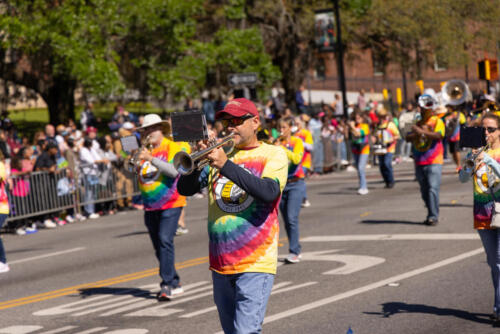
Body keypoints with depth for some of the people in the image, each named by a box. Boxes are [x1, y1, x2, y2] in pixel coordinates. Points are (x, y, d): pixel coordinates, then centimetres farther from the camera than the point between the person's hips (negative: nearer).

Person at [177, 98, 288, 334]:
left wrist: (226, 165, -22)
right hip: (220, 262, 5)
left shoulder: (273, 154, 1)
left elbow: (269, 192, -18)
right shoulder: (219, 153, 13)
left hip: (255, 263, -5)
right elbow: (185, 189, 6)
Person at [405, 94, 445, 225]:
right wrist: (417, 133, -10)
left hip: (433, 162, -6)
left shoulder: (437, 121, 1)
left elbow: (438, 135, -17)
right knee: (424, 190, 8)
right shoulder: (418, 124, 18)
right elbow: (408, 138, 8)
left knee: (433, 188, -14)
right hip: (419, 163, 6)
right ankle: (431, 214, 17)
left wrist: (422, 131, -22)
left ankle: (434, 216, -14)